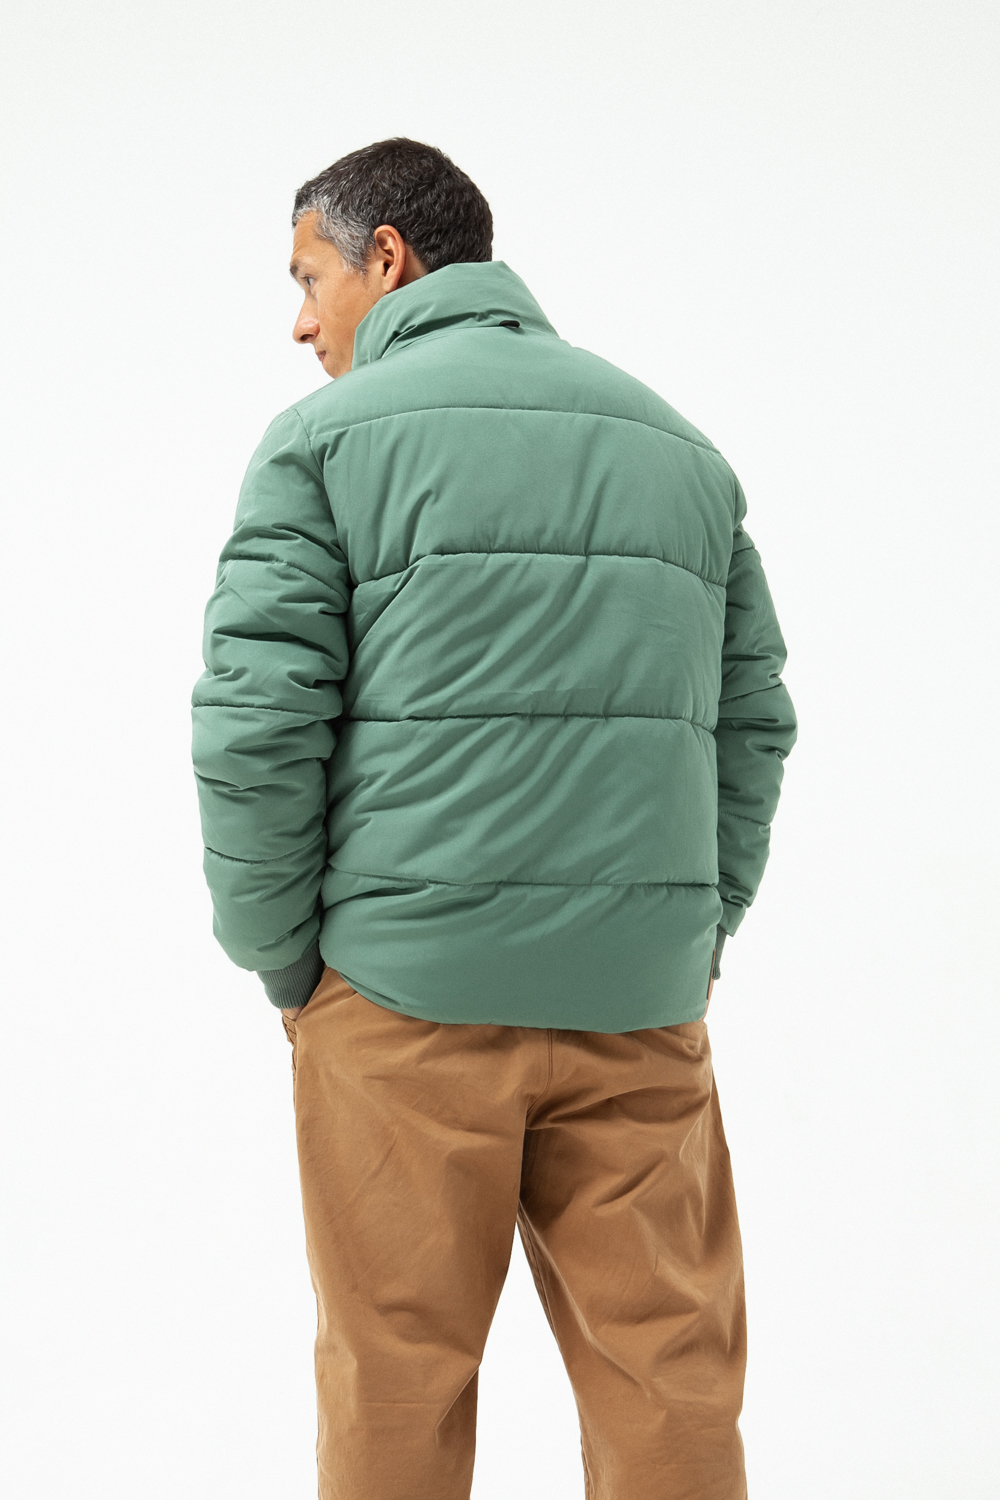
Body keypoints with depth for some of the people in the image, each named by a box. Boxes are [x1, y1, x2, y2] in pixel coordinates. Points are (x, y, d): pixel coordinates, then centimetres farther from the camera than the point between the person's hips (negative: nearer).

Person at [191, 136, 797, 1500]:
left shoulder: (328, 437, 0)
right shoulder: (681, 447, 15)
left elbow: (254, 728, -8)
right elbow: (754, 723, 12)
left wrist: (281, 959, 3)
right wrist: (696, 935, 15)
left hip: (406, 985, -3)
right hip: (642, 1000, 4)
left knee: (395, 1381, 8)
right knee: (670, 1373, 10)